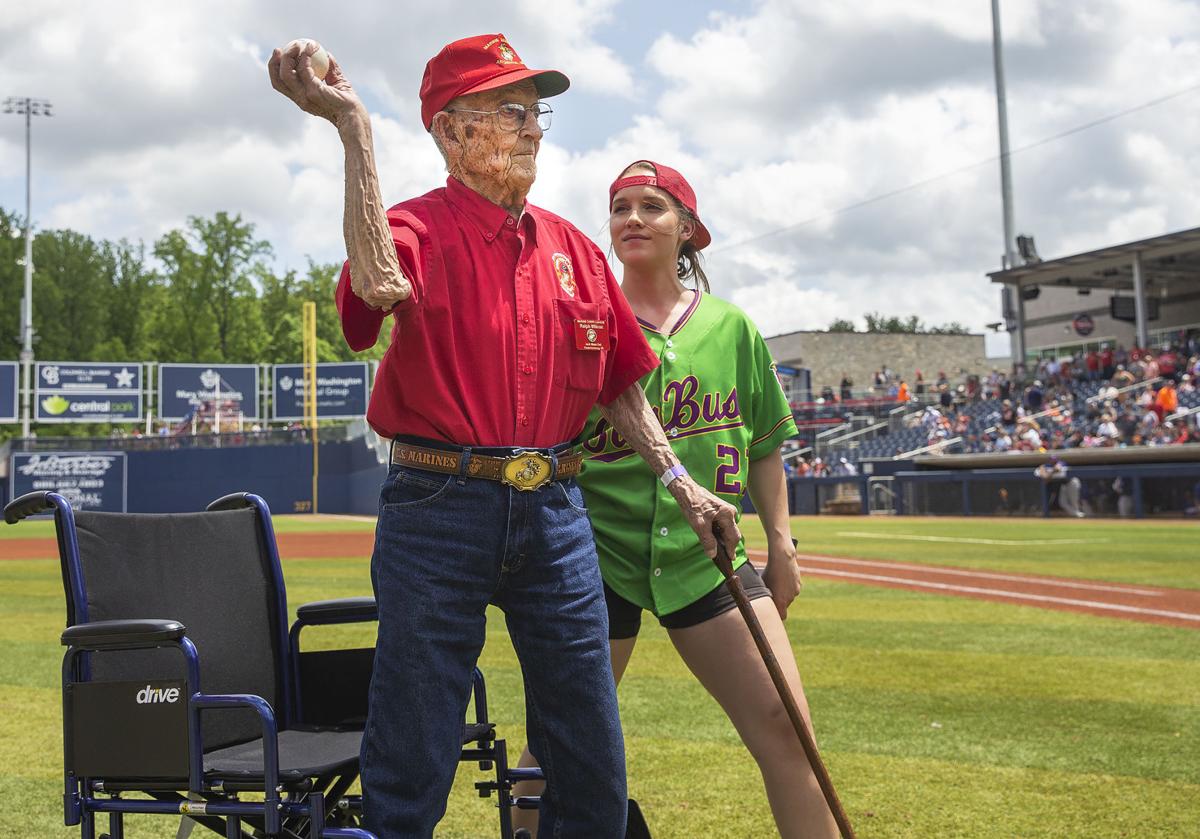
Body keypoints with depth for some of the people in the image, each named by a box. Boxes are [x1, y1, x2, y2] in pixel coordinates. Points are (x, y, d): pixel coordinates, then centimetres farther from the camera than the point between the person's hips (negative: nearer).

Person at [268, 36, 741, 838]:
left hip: (555, 514, 5)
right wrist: (353, 125, -27)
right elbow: (381, 282, -29)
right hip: (441, 510, -4)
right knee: (411, 772, 2)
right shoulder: (418, 228, -3)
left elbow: (619, 385, 19)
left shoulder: (573, 248, 13)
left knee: (593, 769, 12)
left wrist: (679, 481, 13)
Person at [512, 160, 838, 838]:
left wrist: (781, 544, 10)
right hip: (600, 552, -2)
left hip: (705, 554, 2)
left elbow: (763, 446, 15)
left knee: (784, 727, -5)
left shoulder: (730, 326, 8)